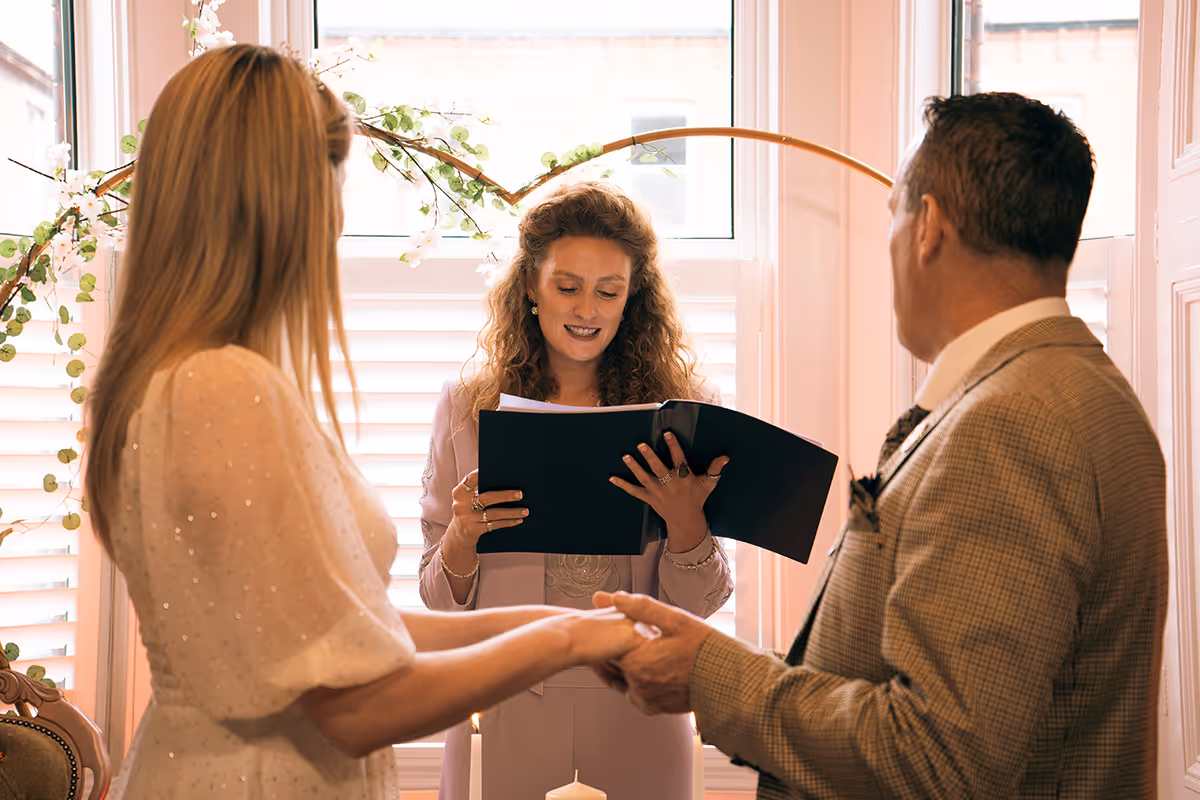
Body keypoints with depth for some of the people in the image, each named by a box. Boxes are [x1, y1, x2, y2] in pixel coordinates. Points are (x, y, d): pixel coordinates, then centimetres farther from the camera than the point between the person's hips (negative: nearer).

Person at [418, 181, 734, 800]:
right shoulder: (466, 409, -1)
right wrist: (463, 536, -18)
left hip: (636, 715, 0)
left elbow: (698, 605, -2)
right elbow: (441, 598, 2)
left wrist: (685, 521, -21)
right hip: (506, 714, 0)